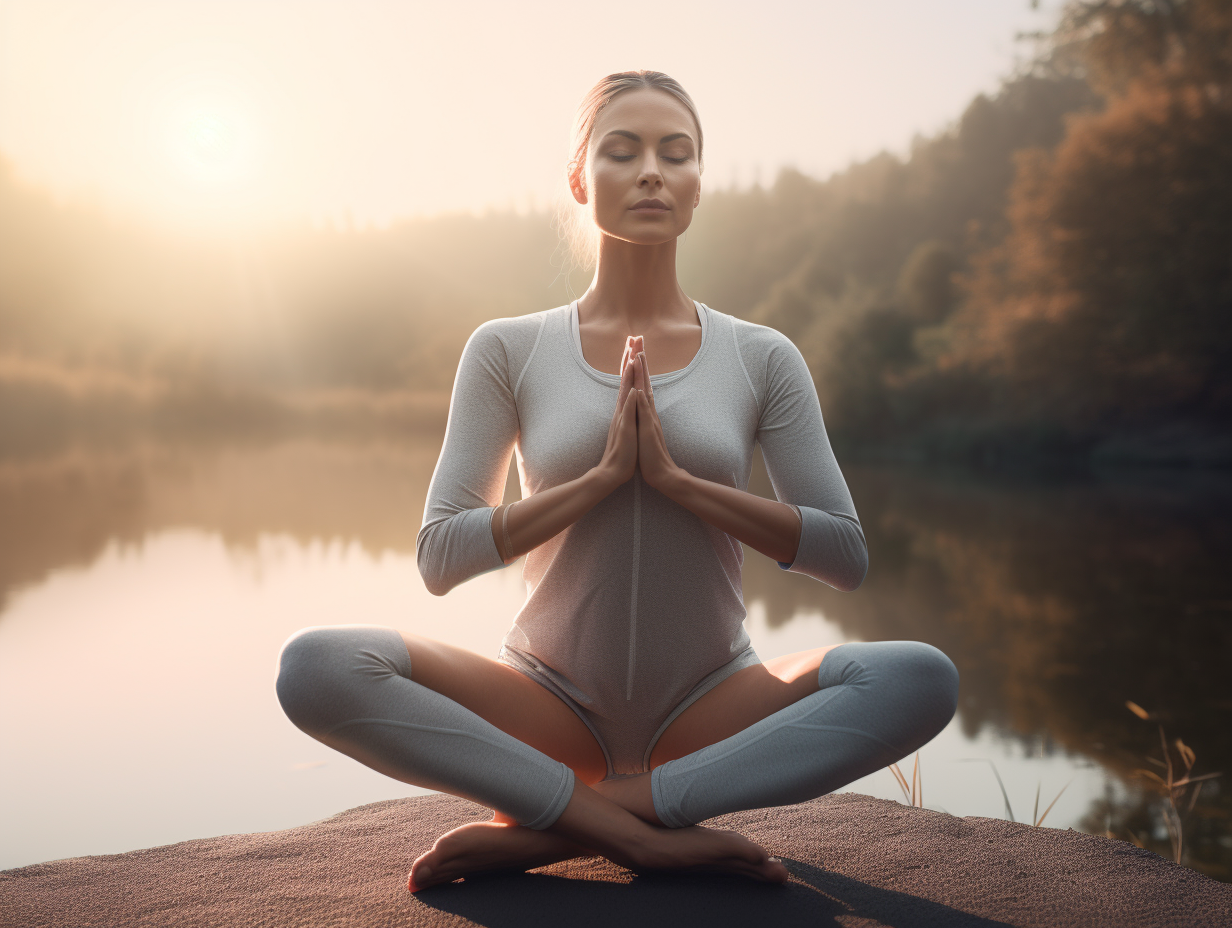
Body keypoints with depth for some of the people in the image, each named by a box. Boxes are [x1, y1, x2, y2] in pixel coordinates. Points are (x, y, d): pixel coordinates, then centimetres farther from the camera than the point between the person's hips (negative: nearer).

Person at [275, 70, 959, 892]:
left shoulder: (762, 359, 2)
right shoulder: (509, 351, 1)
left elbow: (846, 555, -3)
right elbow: (440, 559, -5)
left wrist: (677, 478, -15)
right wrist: (603, 475, -17)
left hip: (708, 706, 1)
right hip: (552, 701, -1)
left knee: (921, 679, -27)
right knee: (314, 667, -25)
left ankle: (545, 828, -24)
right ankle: (647, 830, -24)